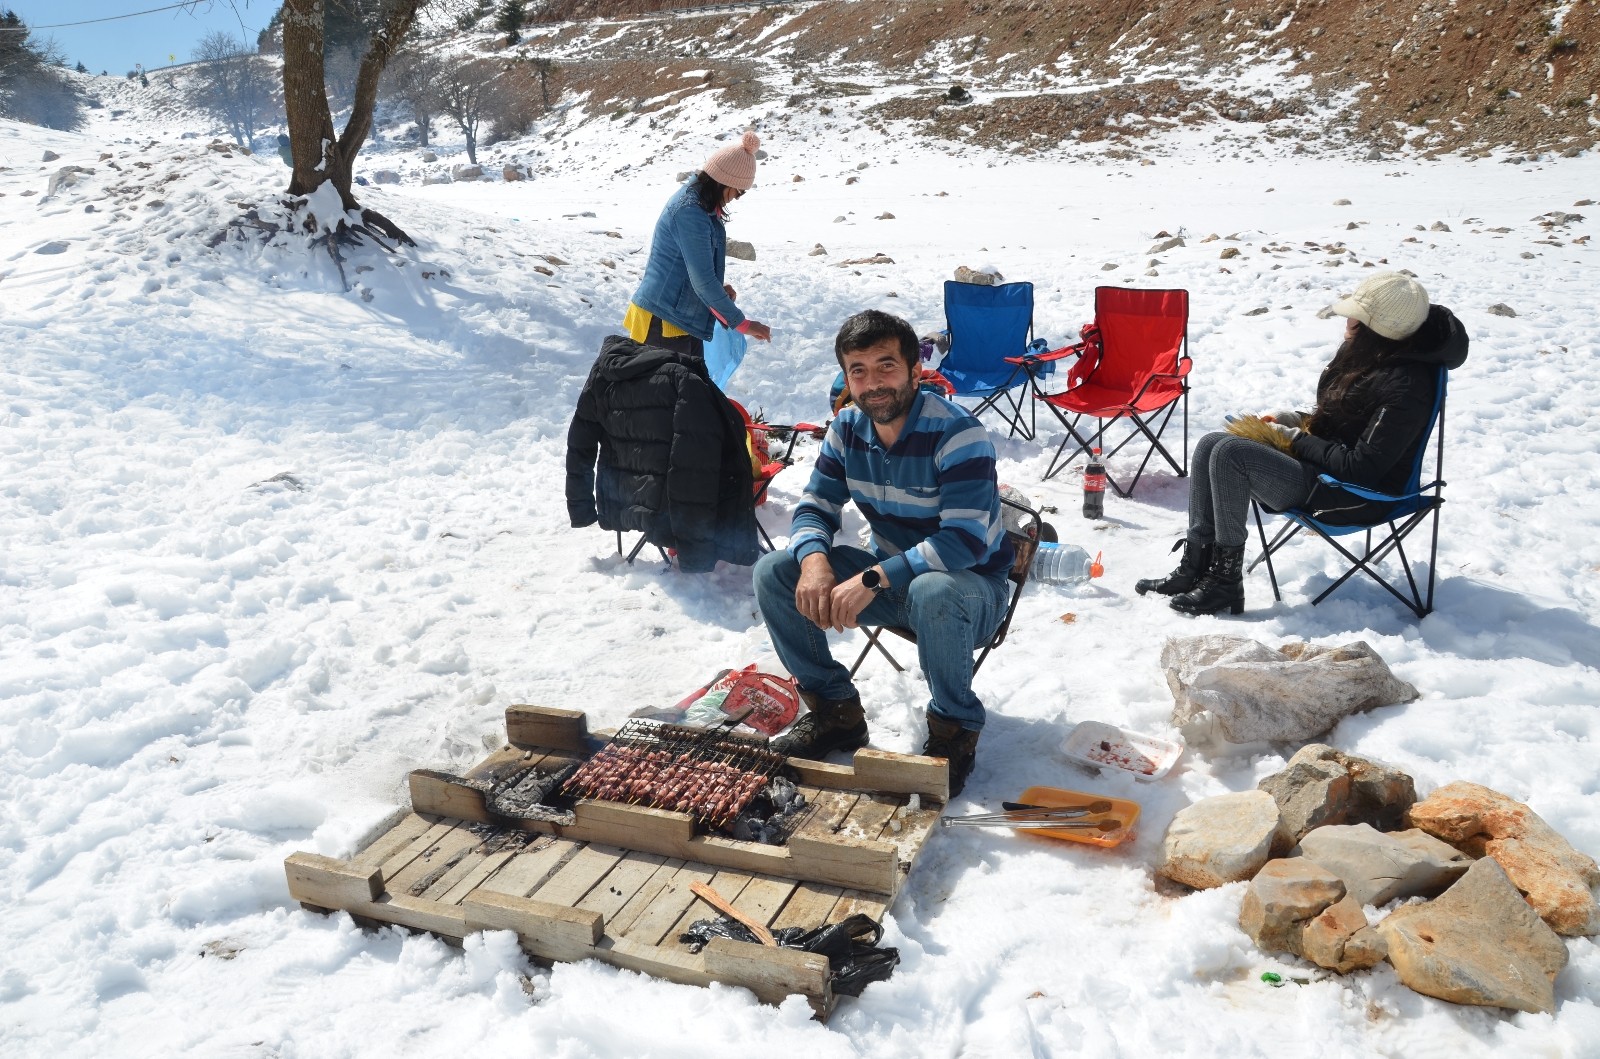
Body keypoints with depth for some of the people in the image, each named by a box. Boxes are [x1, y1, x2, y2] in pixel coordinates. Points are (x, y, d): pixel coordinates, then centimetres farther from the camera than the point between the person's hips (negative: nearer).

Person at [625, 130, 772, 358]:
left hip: (684, 316, 10)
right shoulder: (691, 212, -22)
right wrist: (742, 323, -17)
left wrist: (719, 290, 2)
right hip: (663, 321, -10)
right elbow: (703, 280, -23)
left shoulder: (694, 197, 7)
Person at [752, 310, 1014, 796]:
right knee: (773, 572, -10)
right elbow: (815, 509, -1)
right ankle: (835, 710, 4)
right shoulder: (848, 429, -3)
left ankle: (955, 730, -14)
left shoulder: (957, 433, -24)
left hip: (971, 587, -6)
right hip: (890, 578, 6)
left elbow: (966, 541, -32)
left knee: (932, 593, -42)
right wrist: (814, 560, -25)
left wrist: (873, 580, -39)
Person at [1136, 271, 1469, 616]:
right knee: (1210, 444, -2)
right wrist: (1298, 420, 2)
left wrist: (1297, 439, -15)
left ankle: (1226, 582, -14)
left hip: (1350, 496, -10)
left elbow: (1361, 468, -25)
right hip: (1322, 456, 10)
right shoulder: (1365, 353, 3)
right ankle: (1195, 567, -1)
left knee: (1230, 453, -24)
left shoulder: (1406, 386, -24)